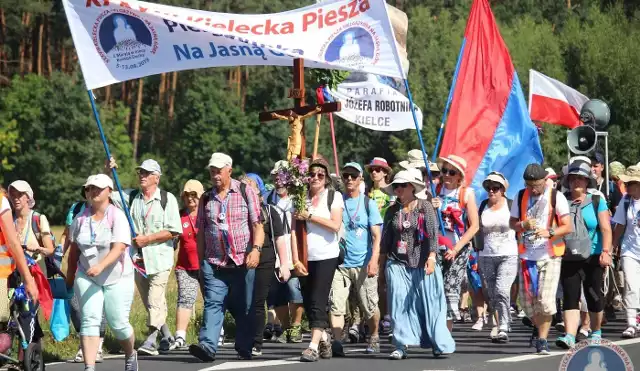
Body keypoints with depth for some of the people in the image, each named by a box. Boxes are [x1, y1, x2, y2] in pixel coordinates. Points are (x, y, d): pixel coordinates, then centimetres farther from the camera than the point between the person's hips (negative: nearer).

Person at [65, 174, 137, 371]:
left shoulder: (117, 216, -11)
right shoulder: (80, 219, 3)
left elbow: (119, 248, -22)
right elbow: (74, 249, 14)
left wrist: (100, 266, -37)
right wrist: (70, 276, 17)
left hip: (117, 279, -3)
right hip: (87, 278, 3)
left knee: (118, 323, 2)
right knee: (90, 320, -11)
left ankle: (131, 355, 32)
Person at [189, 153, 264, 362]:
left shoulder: (245, 192, 3)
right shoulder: (206, 199, 13)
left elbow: (257, 224, -2)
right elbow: (201, 232, 16)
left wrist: (256, 249, -17)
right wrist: (201, 262, 13)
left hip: (242, 263, -2)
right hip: (214, 264, 2)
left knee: (244, 308, 4)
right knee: (213, 304, -11)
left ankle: (244, 349, 12)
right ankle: (207, 346, -22)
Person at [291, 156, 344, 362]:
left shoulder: (334, 196, 2)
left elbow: (335, 225, -10)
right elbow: (294, 230, 2)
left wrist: (309, 216, -12)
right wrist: (296, 260, -5)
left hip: (326, 256, -3)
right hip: (305, 258, 3)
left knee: (318, 301, -12)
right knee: (308, 303, 7)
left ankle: (314, 346, -17)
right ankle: (323, 337, 27)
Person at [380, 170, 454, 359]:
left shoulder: (425, 206, -1)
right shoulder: (392, 211, 10)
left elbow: (433, 233, -10)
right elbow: (386, 239, 15)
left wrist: (432, 257, -20)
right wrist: (381, 263, 14)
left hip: (423, 264, -3)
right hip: (397, 264, 3)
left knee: (429, 303, -1)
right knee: (399, 304, -4)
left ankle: (440, 345, 5)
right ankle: (401, 346, -2)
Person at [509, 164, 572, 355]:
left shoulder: (556, 197, -4)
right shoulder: (521, 197, 8)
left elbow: (568, 226, -6)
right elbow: (512, 223, 14)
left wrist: (549, 232, -24)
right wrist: (523, 225, -9)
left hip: (550, 255, -4)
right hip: (527, 255, 4)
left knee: (545, 300, -12)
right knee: (526, 299, 6)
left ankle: (542, 339, -2)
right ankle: (539, 327, 34)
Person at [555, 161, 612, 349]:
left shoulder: (597, 201, 3)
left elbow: (606, 229, -4)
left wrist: (606, 251, -16)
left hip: (593, 257, -1)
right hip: (568, 259, 1)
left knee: (594, 296, 7)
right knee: (570, 298, -9)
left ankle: (596, 332, 27)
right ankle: (569, 336, -18)